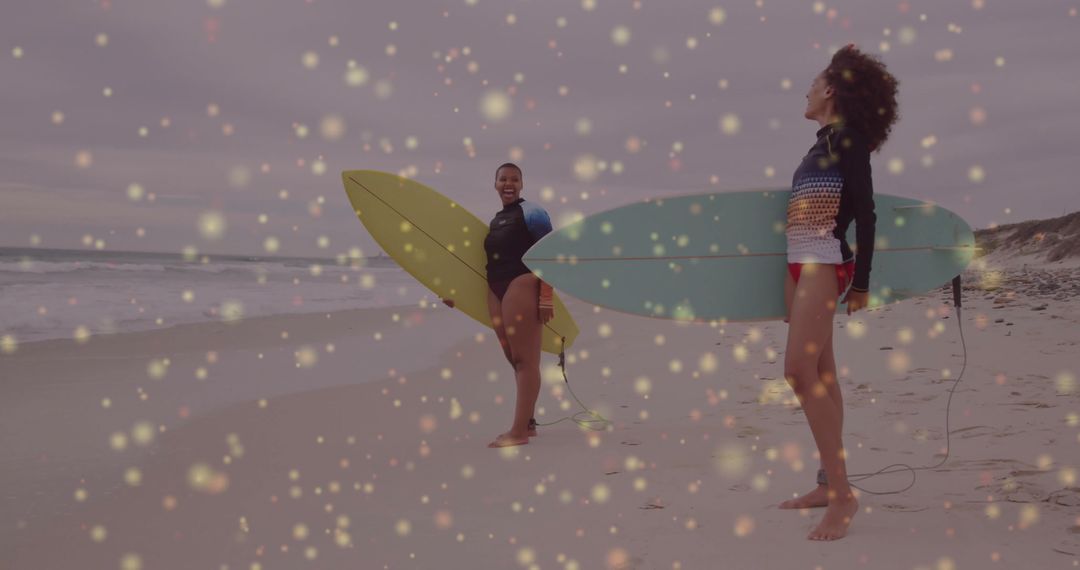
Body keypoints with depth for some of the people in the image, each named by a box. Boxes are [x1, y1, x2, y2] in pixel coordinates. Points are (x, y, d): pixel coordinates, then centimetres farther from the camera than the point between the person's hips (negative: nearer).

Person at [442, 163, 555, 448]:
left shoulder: (531, 213, -3)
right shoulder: (495, 221, 20)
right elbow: (486, 263, 25)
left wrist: (546, 298, -18)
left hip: (522, 286, -8)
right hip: (495, 292, 8)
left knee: (525, 359, -8)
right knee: (514, 359, 11)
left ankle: (519, 431, -12)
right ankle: (528, 422, 19)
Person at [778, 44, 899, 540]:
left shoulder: (848, 137, -6)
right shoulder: (824, 142, 17)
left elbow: (865, 212, -10)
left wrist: (861, 282, -13)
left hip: (824, 262, -9)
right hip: (799, 263, 9)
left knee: (799, 370, -17)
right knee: (819, 373, 7)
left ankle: (842, 493, -14)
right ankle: (829, 482, 12)